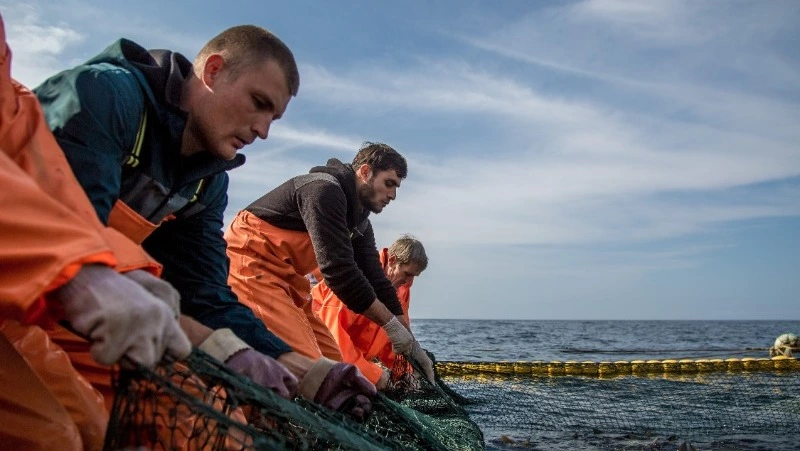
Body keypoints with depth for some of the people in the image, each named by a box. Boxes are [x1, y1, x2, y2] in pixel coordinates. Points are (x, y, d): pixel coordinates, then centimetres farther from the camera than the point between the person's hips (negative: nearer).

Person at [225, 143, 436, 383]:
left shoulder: (359, 220, 13)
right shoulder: (325, 189, -17)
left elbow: (375, 277, 9)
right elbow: (337, 268, -25)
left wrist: (409, 343, 4)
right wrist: (392, 325, -20)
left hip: (282, 277, 10)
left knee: (332, 362, 5)